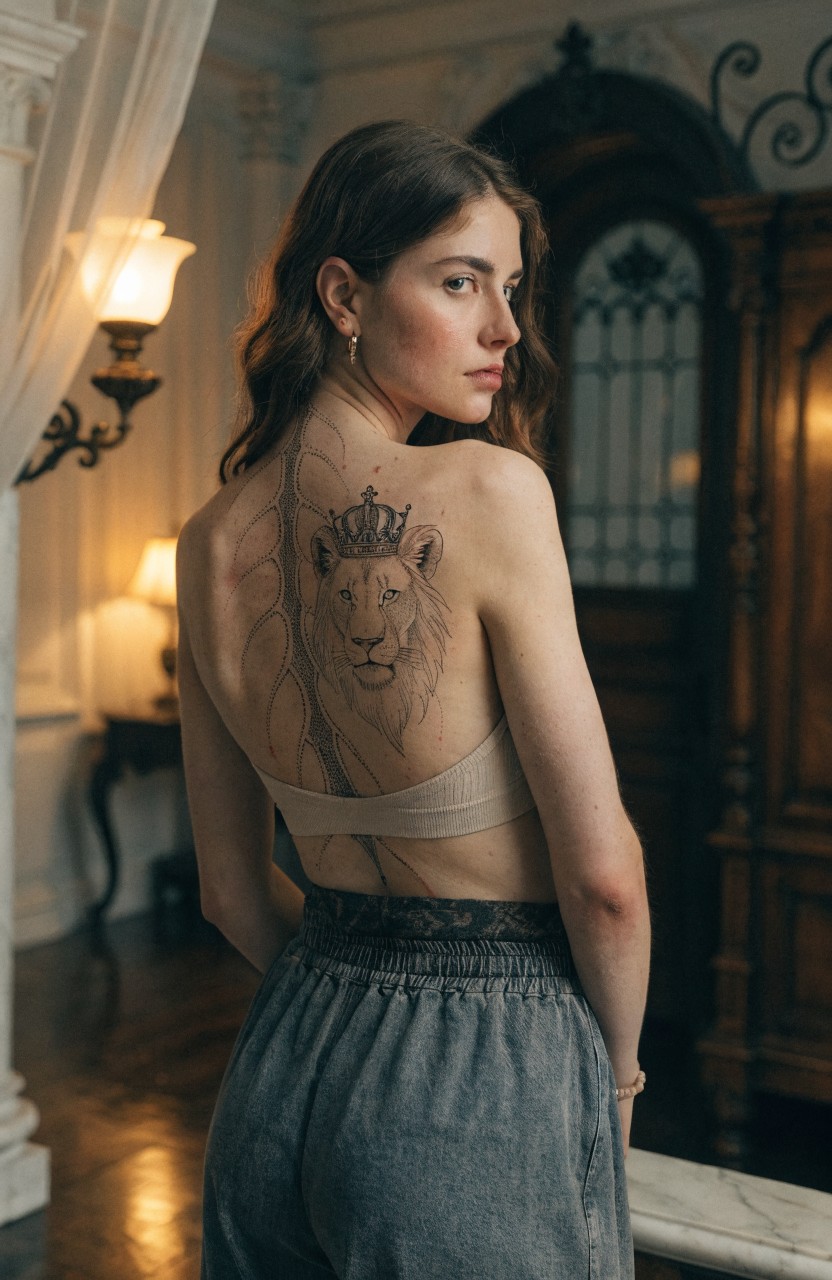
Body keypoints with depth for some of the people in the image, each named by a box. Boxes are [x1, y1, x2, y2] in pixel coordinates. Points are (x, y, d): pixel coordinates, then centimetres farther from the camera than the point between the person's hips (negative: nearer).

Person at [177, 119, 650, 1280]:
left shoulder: (209, 544, -2)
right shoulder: (486, 490, -20)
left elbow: (234, 894, 5)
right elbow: (602, 874, -17)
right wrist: (615, 1075, 1)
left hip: (286, 1058, 6)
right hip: (484, 1082, -6)